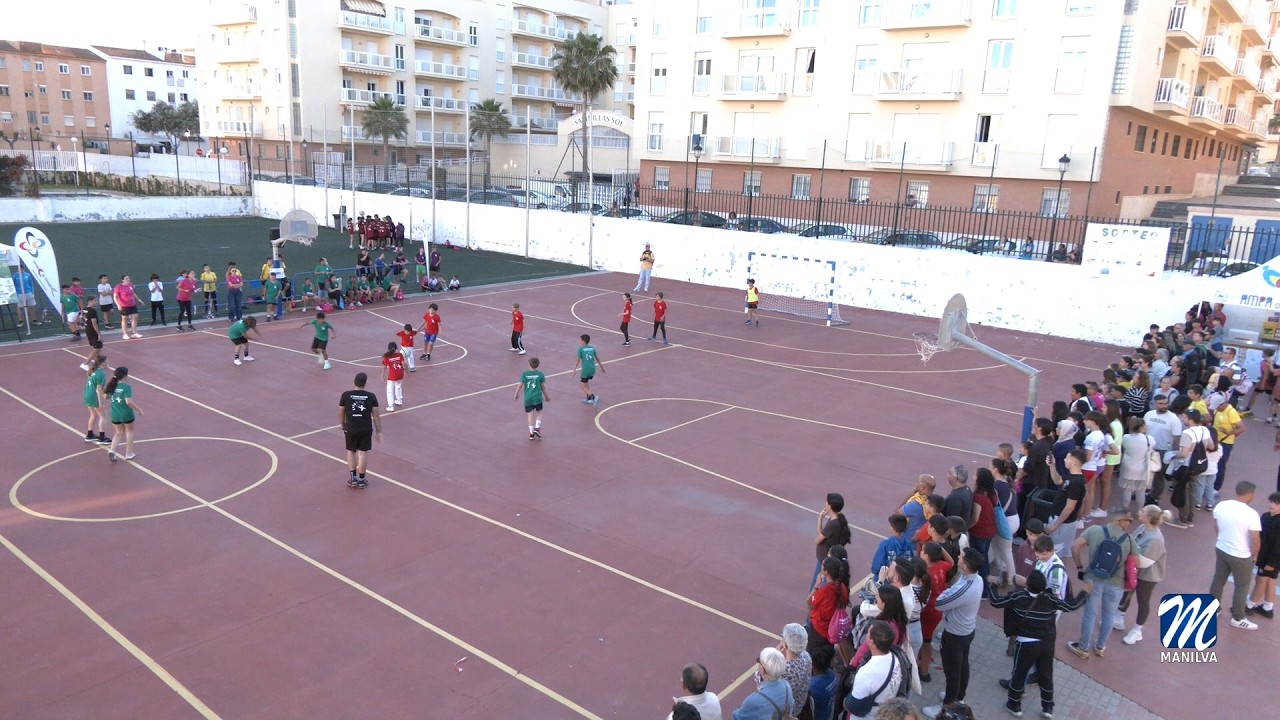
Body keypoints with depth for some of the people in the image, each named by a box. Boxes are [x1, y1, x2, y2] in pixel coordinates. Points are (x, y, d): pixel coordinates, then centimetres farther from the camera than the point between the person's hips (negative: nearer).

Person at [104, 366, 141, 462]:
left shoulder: (111, 385, -3)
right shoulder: (126, 387, -20)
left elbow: (105, 397, 9)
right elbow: (128, 402, -26)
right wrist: (138, 409, -14)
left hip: (115, 415, 5)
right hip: (127, 415, -5)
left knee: (119, 432, 22)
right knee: (129, 431, 19)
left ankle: (112, 450, 2)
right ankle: (128, 454, 25)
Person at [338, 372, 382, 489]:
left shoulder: (346, 395, -6)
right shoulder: (371, 396, -6)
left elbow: (341, 413, 3)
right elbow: (376, 416, -2)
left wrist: (343, 426, 20)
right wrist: (379, 432, 6)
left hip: (351, 429, 0)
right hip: (366, 429, 0)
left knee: (351, 451, 17)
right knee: (363, 452, 9)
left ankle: (353, 479, 19)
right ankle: (361, 480, 16)